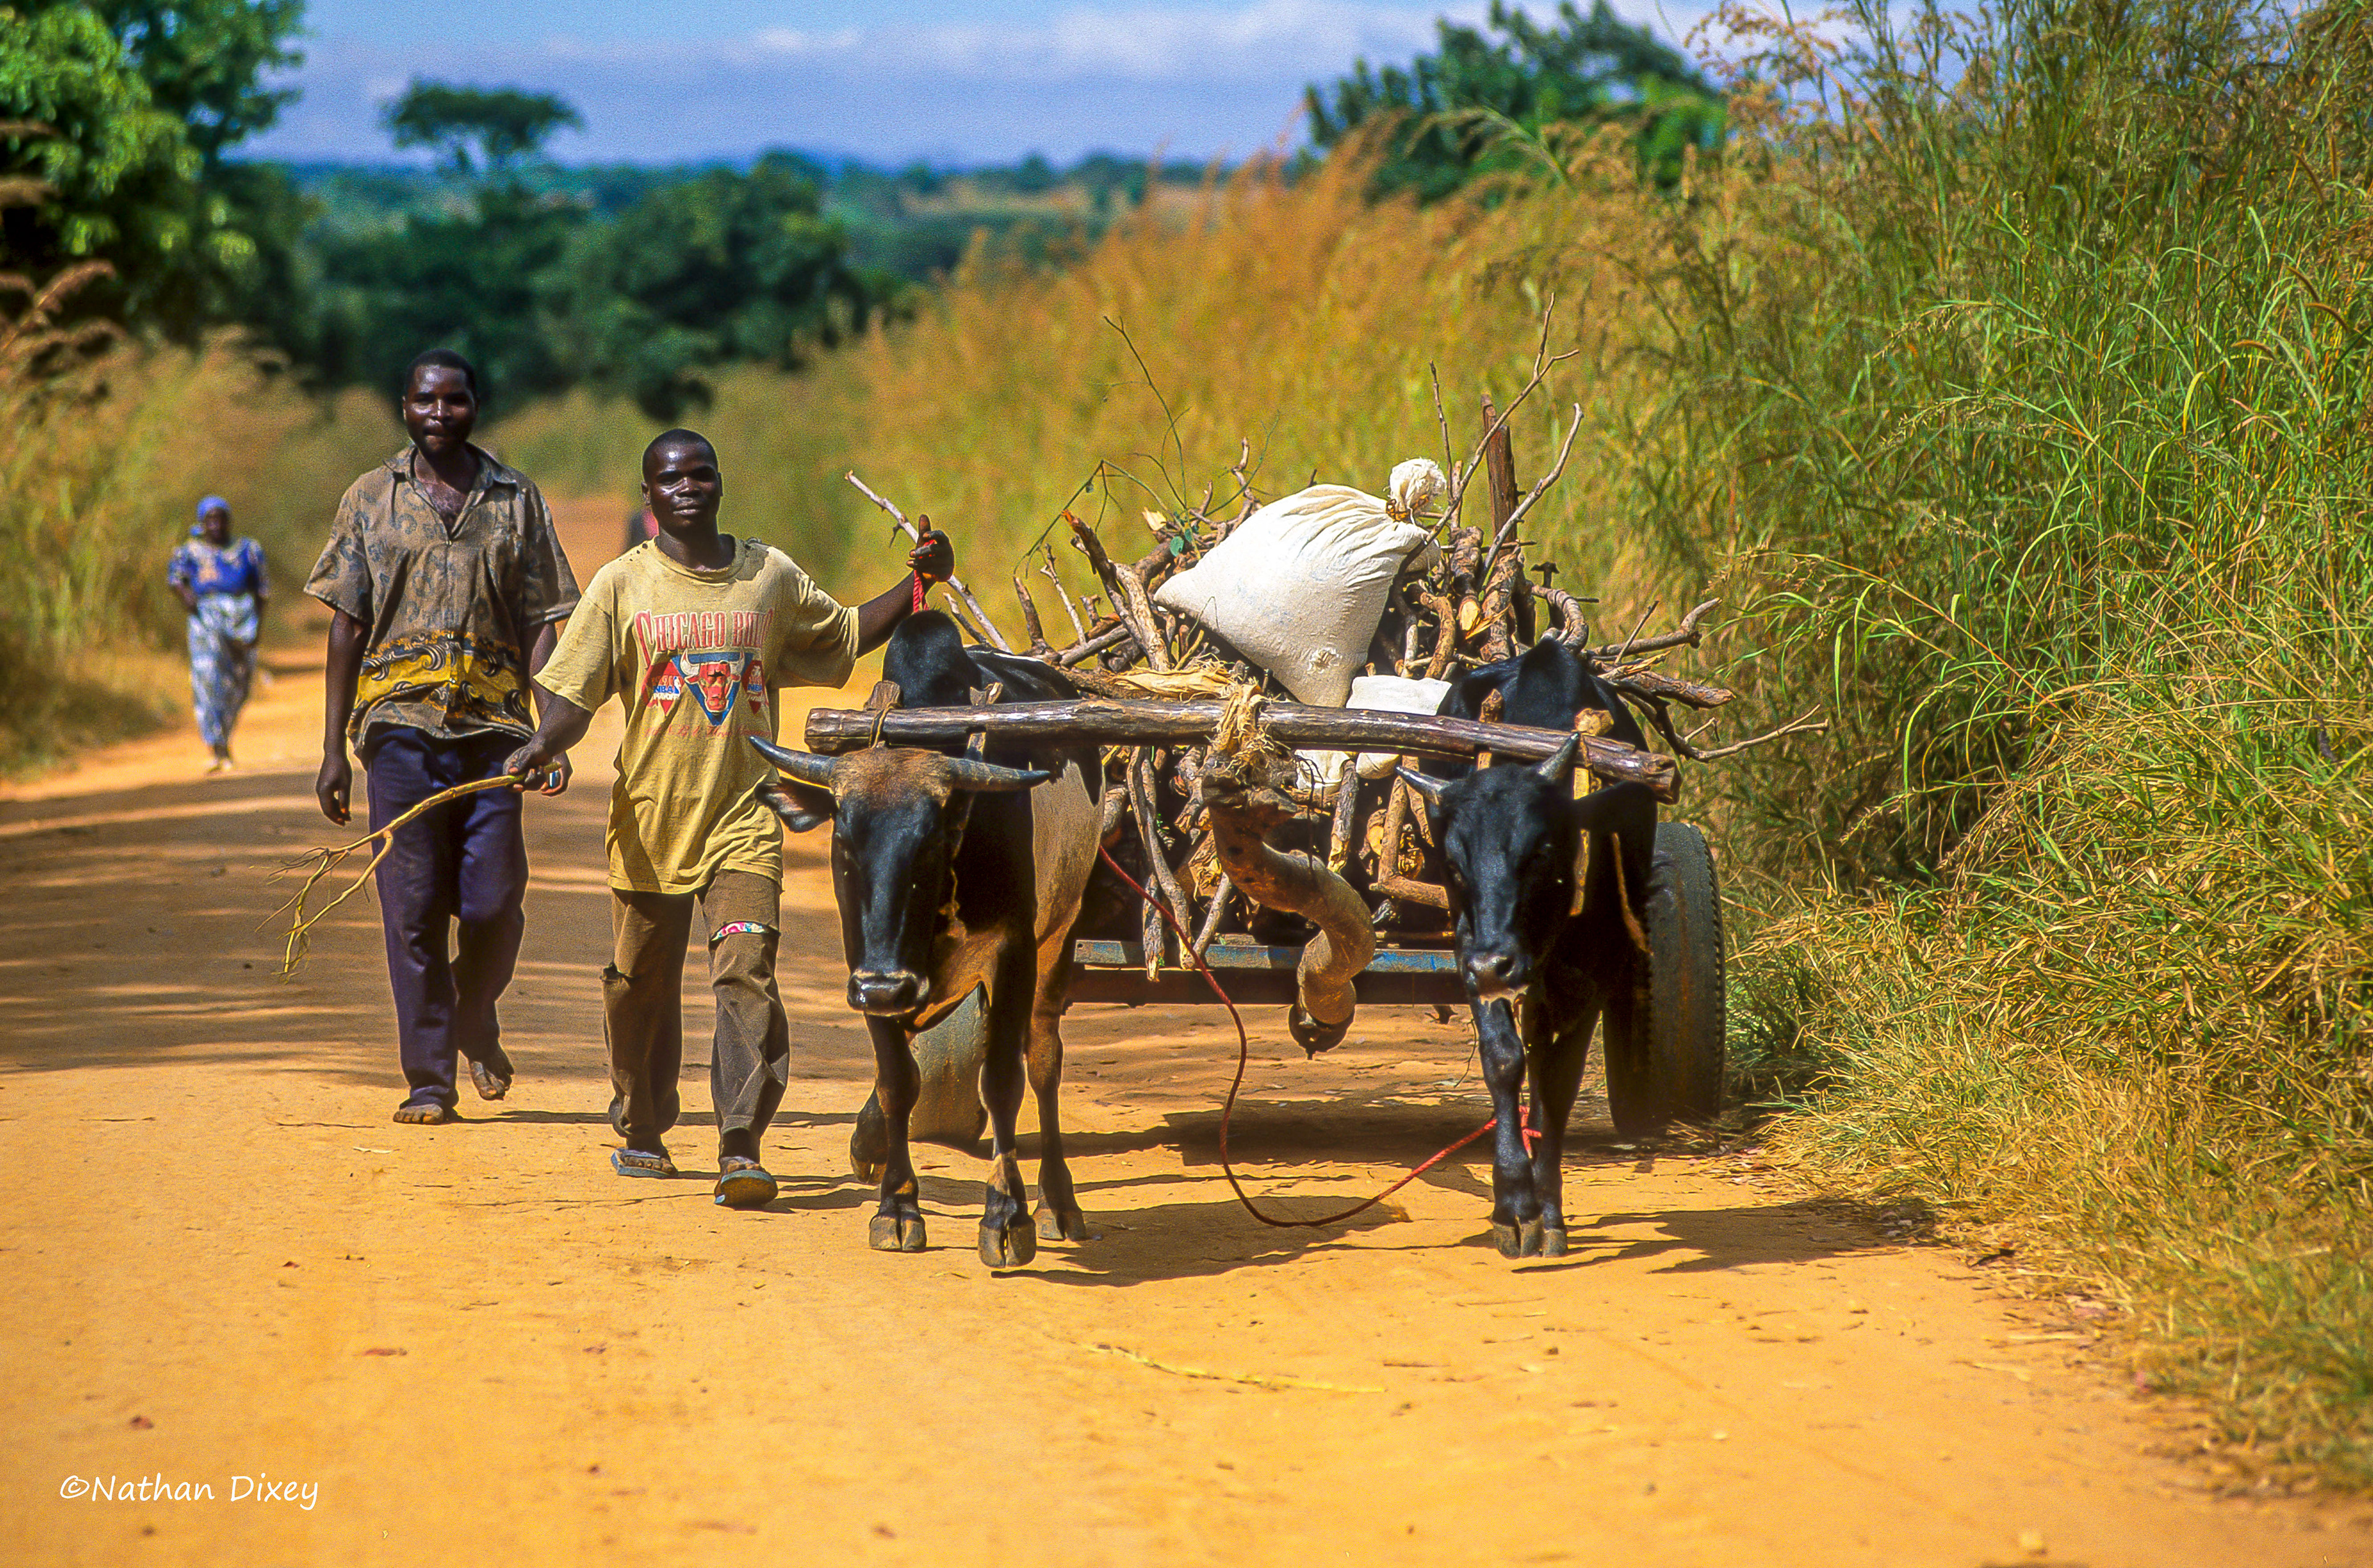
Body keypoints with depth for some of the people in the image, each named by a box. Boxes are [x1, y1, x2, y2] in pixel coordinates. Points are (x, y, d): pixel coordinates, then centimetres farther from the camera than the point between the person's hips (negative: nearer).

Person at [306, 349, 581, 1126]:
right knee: (414, 908, -3)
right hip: (402, 721, 0)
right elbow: (346, 627, 8)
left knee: (493, 901, -4)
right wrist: (333, 750, 3)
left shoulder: (516, 500, 10)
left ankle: (475, 1019, 26)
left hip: (493, 723, 0)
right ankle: (428, 1078, 4)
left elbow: (541, 625, 8)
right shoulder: (371, 500, 9)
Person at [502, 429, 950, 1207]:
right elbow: (575, 693, -4)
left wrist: (917, 584, 9)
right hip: (649, 818, 0)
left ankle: (741, 1148, -18)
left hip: (744, 816, 0)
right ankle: (642, 1132, 32)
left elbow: (846, 634, 22)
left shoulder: (772, 576, 7)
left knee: (746, 974, -15)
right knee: (641, 985, 11)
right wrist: (544, 745, -24)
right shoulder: (622, 585, 1)